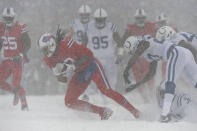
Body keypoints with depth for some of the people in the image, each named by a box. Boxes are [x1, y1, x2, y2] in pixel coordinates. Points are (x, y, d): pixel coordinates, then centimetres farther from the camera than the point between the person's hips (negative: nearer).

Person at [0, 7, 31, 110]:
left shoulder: (20, 28, -13)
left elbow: (27, 44, -12)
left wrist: (21, 55, -23)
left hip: (17, 60, -6)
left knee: (16, 84, -13)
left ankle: (24, 104, 2)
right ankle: (16, 92, 23)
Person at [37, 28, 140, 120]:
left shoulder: (66, 44, -25)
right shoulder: (49, 60, -5)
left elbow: (88, 54, -21)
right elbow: (62, 79, 0)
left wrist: (73, 66, -30)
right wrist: (59, 73, -24)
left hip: (90, 66, -7)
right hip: (79, 74, 7)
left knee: (106, 91, -22)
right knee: (69, 102, -7)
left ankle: (134, 111, -11)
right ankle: (103, 112, -8)